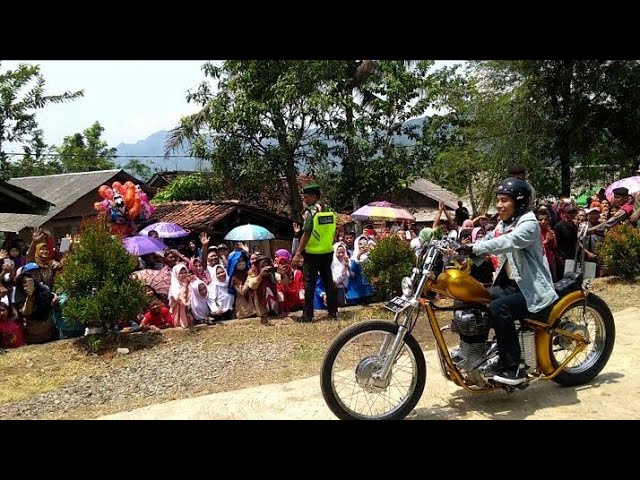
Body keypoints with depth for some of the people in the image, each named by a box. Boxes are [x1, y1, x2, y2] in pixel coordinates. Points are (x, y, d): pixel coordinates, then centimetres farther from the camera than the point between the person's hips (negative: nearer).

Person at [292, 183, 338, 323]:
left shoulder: (311, 212, -13)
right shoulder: (330, 211, 6)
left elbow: (306, 234, -16)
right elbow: (333, 232, 11)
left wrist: (298, 253, -13)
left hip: (312, 253, -6)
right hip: (328, 252, 6)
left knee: (309, 284, 1)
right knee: (328, 281, 13)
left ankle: (308, 315, 3)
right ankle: (333, 312, 17)